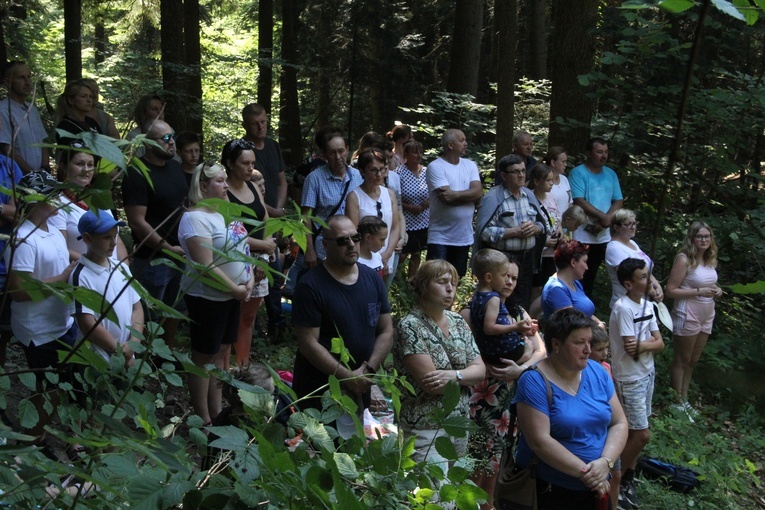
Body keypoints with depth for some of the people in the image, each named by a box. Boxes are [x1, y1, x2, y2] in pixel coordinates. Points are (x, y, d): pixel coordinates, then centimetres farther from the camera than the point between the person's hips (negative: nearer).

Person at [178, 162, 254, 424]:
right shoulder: (196, 218, -18)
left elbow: (242, 248, 12)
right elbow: (206, 265, -23)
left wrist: (249, 281, -3)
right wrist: (235, 289, -16)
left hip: (233, 295, 8)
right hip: (208, 297, -8)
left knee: (222, 352, 16)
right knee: (205, 356, 3)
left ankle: (217, 411, 28)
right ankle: (204, 419, 13)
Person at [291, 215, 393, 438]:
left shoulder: (373, 279, 3)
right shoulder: (310, 286, -14)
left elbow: (386, 331, 5)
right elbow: (308, 343, -18)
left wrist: (368, 369, -9)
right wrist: (348, 377, -20)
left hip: (361, 389, 5)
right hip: (318, 391, -5)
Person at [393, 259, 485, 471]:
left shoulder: (458, 322, 7)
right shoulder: (410, 326, -13)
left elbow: (480, 370, 2)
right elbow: (430, 383, -19)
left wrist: (455, 375, -18)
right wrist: (467, 377, -6)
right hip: (425, 428, -6)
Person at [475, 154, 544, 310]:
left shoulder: (529, 195, 12)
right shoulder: (492, 198, -10)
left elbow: (542, 224, 17)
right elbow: (484, 231, -19)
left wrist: (534, 228, -7)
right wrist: (513, 232, -20)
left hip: (527, 258, 7)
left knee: (524, 304, 13)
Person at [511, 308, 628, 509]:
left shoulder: (597, 372, 2)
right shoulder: (534, 381, -15)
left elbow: (619, 423, 2)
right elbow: (539, 441, -22)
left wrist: (605, 461, -14)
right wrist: (584, 471, -23)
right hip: (547, 490, -5)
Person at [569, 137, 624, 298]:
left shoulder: (611, 174, 11)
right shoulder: (578, 173, -7)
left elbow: (618, 201, 8)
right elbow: (579, 202, -16)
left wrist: (606, 220, -10)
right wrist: (604, 217, -18)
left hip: (604, 235, 5)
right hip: (582, 235, -5)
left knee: (590, 276, 12)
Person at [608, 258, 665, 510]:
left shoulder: (647, 306, 4)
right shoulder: (623, 308, -21)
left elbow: (660, 344, -1)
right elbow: (631, 350, -24)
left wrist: (642, 345, -18)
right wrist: (650, 342, -9)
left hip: (647, 374, 7)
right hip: (629, 379, -7)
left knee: (634, 431, 14)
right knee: (642, 435, -3)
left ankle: (628, 478, 28)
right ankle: (617, 480, 16)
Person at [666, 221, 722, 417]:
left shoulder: (710, 260, 4)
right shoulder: (684, 259, -17)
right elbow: (671, 290, -19)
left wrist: (716, 290, -2)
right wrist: (700, 291, -23)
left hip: (707, 316, 7)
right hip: (687, 316, -7)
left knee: (693, 361, 16)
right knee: (681, 360, 6)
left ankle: (684, 399, 28)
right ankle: (677, 401, 18)